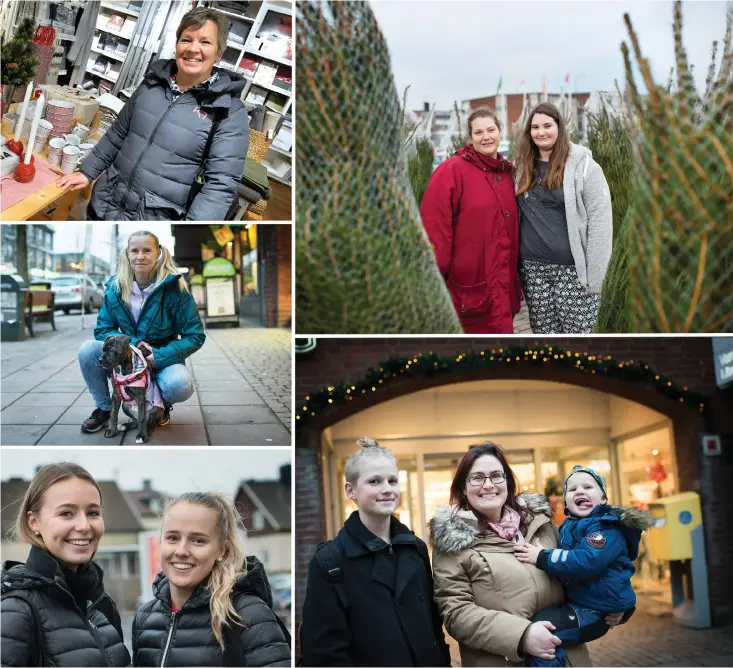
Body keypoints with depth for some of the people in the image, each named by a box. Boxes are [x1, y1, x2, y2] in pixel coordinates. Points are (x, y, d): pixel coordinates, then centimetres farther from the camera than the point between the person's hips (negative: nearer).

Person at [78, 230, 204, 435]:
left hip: (163, 358, -3)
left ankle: (161, 404, 4)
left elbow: (195, 336, -14)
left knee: (180, 385, -35)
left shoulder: (173, 287, -15)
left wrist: (159, 357, -26)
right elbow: (102, 330, -3)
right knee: (88, 349, -23)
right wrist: (133, 343, -22)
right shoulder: (115, 287, -6)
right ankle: (104, 408, 0)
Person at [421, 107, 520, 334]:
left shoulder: (506, 173, 12)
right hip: (466, 286, -6)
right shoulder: (452, 170, -10)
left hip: (500, 284, 7)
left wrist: (514, 276, 16)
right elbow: (434, 227, -15)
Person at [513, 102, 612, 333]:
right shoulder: (523, 167, 10)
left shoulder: (582, 165, -6)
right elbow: (515, 216, 13)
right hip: (533, 269, 5)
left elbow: (600, 221, -9)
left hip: (573, 269, -5)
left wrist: (594, 277, -12)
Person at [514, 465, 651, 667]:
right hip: (577, 601, 10)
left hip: (598, 609, -9)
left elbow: (587, 562, -31)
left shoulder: (607, 527, -16)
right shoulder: (568, 527, 9)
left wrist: (542, 558, -25)